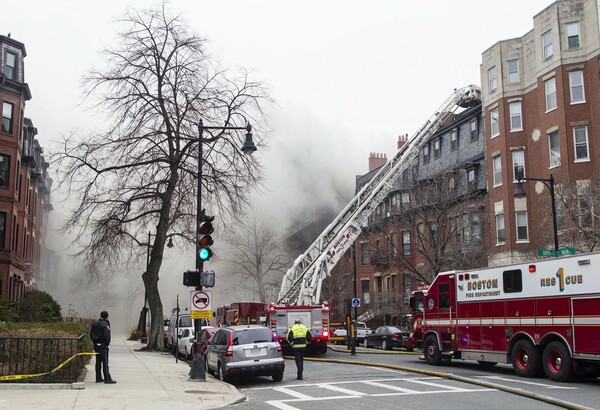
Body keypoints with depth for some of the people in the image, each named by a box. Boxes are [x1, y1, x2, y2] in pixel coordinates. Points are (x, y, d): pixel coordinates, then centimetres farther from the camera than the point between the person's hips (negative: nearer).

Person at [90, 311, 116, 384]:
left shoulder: (95, 324, 11)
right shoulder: (105, 324, -15)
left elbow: (91, 335, 14)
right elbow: (106, 336, -21)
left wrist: (95, 342, 16)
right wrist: (107, 343, -8)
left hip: (96, 345, 8)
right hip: (103, 345, -8)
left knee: (98, 362, 14)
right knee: (105, 362, -5)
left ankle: (98, 378, 18)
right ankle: (107, 379, -5)